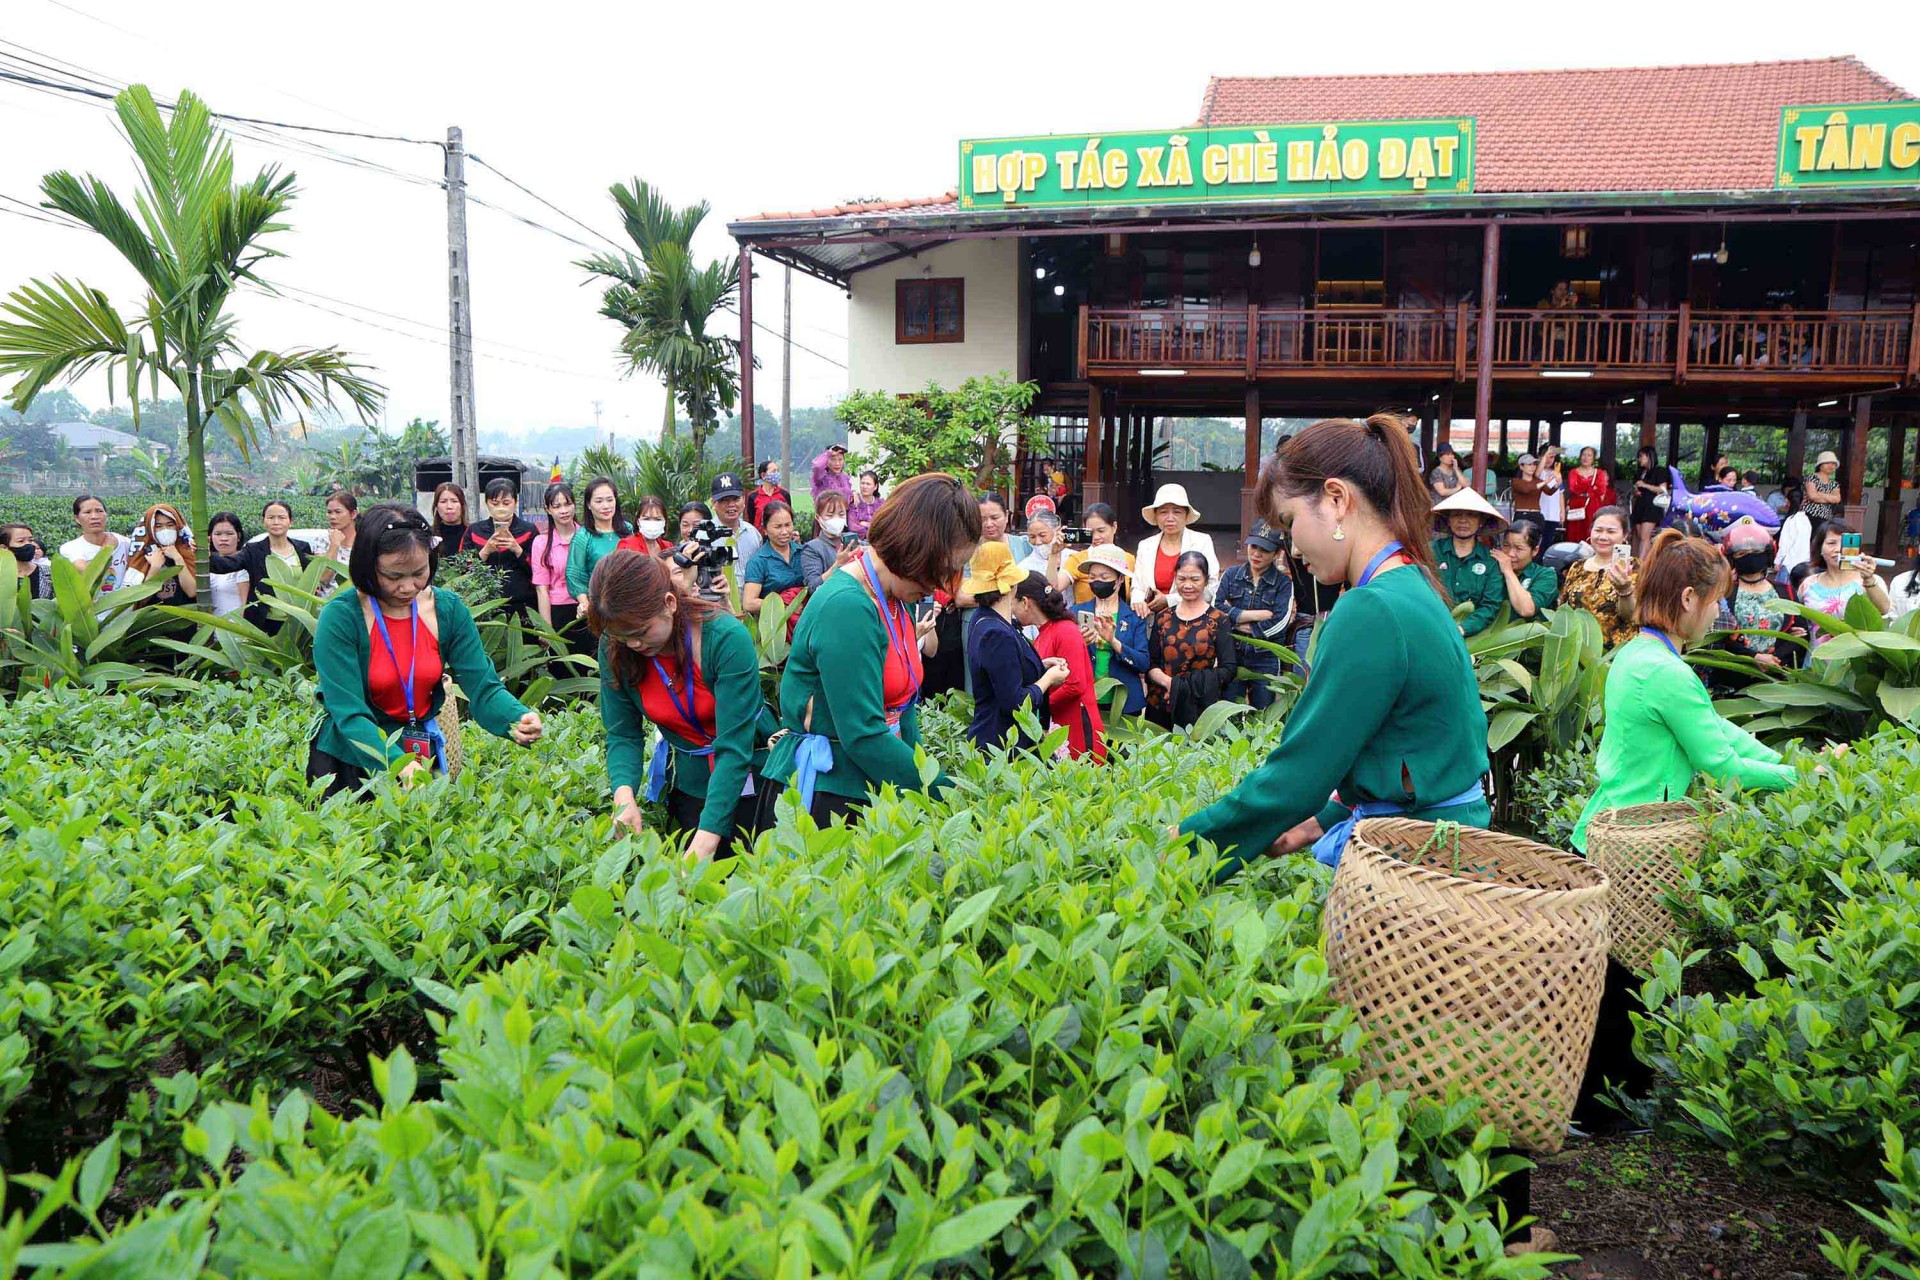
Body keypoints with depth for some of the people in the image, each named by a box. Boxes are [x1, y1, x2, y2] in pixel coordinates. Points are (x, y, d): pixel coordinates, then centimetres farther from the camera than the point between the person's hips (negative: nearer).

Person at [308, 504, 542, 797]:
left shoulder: (449, 610, -6)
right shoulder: (340, 618, -19)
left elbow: (483, 688, -11)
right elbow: (349, 713, -25)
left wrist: (518, 720, -33)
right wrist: (398, 762, -41)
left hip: (422, 754, 4)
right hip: (350, 759, -4)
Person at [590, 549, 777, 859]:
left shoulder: (727, 638, -28)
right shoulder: (614, 648, -13)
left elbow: (734, 746, -31)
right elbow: (623, 734, -8)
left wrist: (706, 840, -37)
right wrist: (624, 795, -30)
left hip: (750, 779, -4)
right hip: (688, 784, 4)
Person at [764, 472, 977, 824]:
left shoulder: (895, 602, 8)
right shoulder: (846, 607, -21)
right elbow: (863, 737, -24)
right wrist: (947, 791, -20)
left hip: (871, 790, 8)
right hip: (819, 795, -8)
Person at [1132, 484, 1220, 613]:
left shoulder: (1203, 542, 2)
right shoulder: (1145, 546, 11)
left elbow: (1211, 589, -4)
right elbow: (1138, 587, 12)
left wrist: (1168, 600, -10)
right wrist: (1139, 602, -12)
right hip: (1154, 617, 2)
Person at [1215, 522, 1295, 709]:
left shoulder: (1283, 582, -1)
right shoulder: (1231, 575, 5)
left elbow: (1279, 625, -13)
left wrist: (1235, 618, -10)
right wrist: (1256, 615, -13)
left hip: (1265, 660, -1)